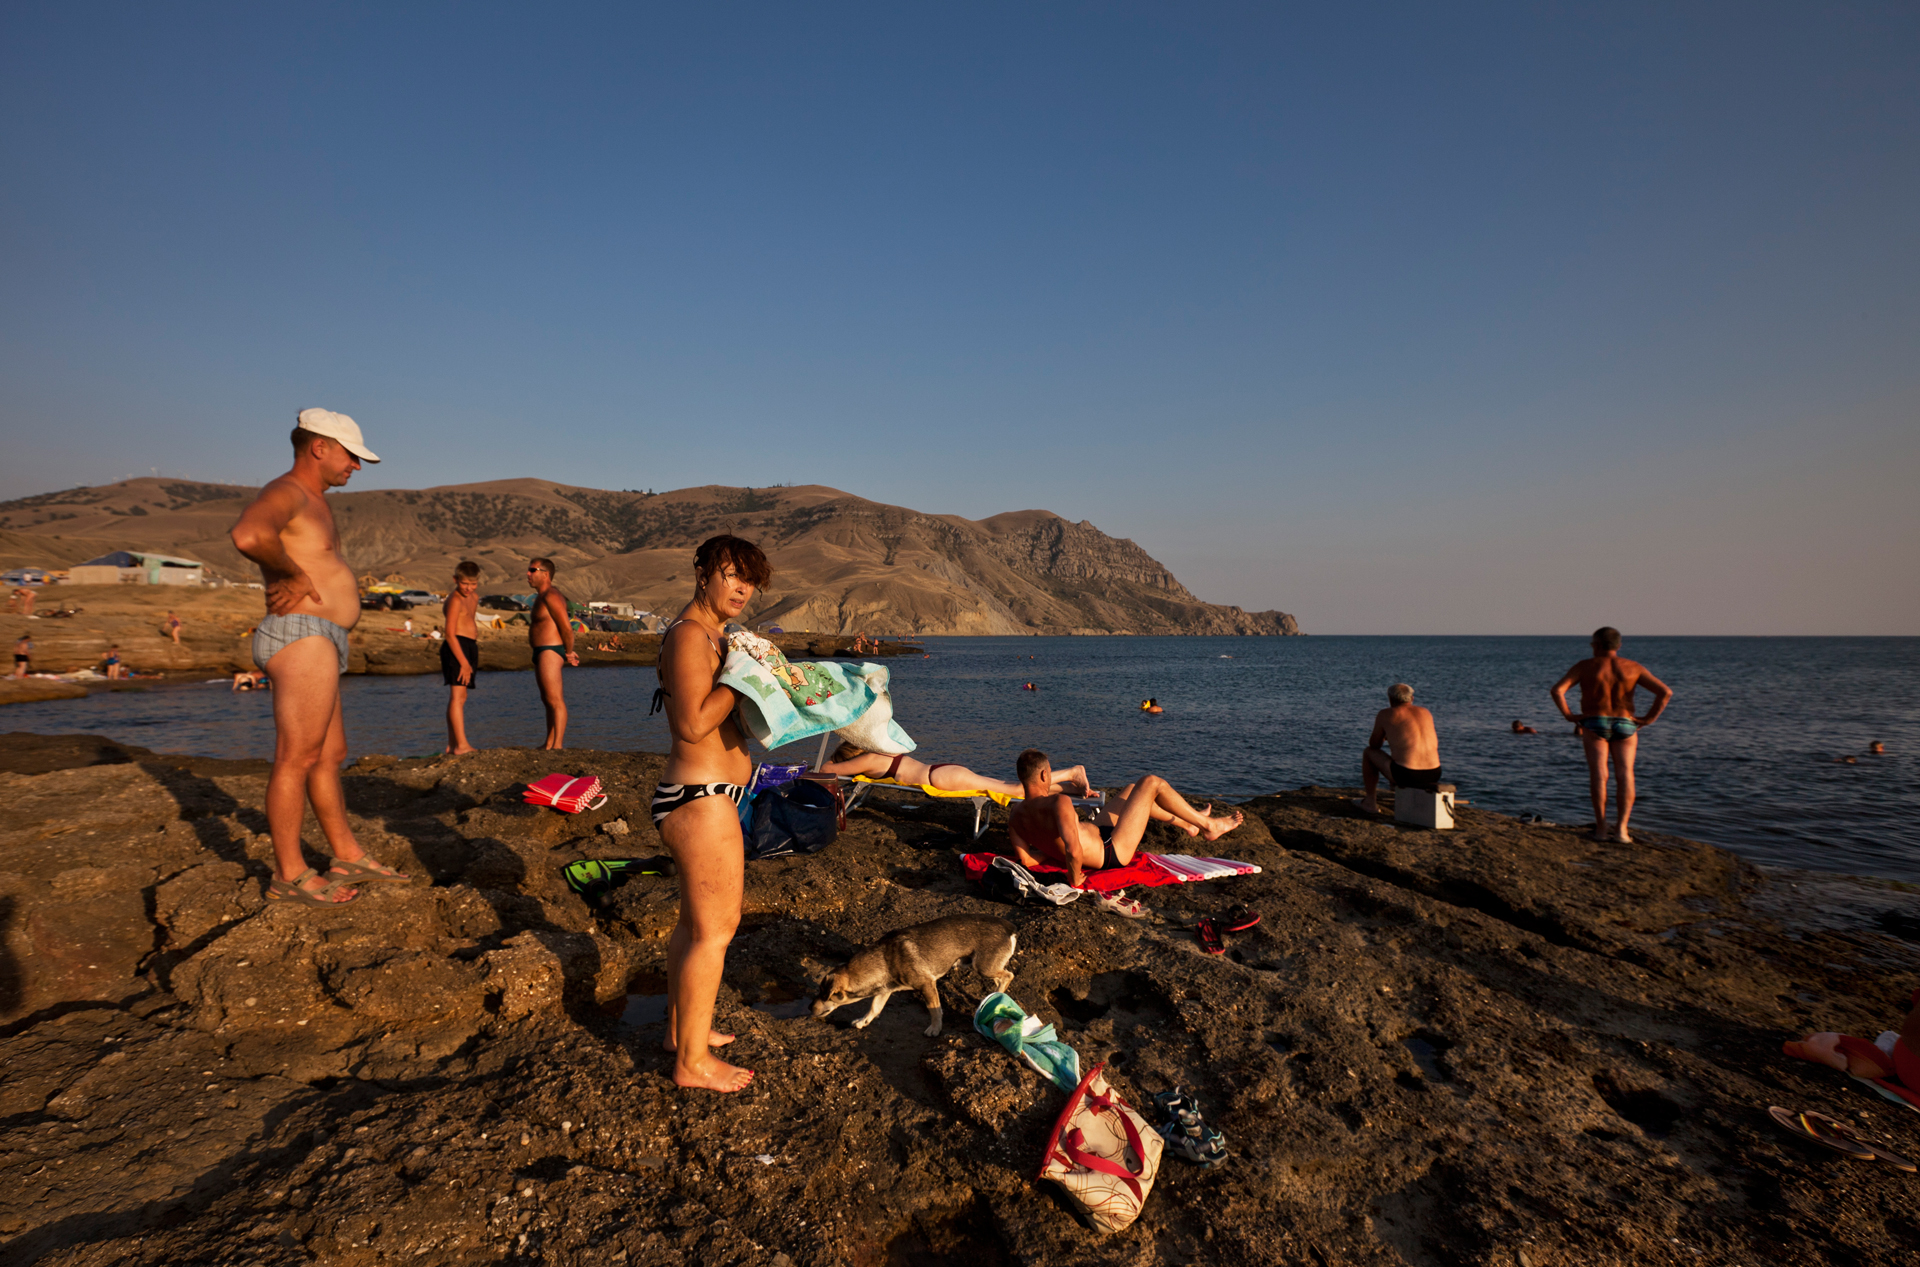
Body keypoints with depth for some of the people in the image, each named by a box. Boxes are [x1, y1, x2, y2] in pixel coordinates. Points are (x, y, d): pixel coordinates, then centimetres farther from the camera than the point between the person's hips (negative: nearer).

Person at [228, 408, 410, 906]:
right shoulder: (284, 493, -11)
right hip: (302, 636, -11)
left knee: (330, 755, 15)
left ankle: (349, 857, 24)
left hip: (319, 642, 11)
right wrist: (294, 572, -18)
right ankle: (290, 875, 3)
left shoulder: (313, 501, 20)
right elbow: (248, 535, -35)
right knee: (297, 758, -5)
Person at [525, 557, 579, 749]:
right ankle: (549, 743, 22)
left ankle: (558, 745, -13)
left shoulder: (550, 596, -15)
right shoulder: (541, 597, 18)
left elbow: (567, 627, -19)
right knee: (547, 700, 15)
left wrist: (569, 652, -6)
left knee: (555, 700, -12)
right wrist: (569, 652, 20)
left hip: (550, 652, -11)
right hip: (541, 654, 11)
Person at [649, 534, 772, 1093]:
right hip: (702, 799, -11)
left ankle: (680, 1029, 38)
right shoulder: (689, 634, -17)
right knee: (715, 928, 0)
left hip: (700, 795, 11)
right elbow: (694, 723, -26)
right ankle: (693, 1062, 13)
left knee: (694, 920, 21)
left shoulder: (711, 634, 15)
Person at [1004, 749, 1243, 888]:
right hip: (1112, 853, -9)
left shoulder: (1014, 817, -11)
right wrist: (1073, 880, -26)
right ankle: (1207, 825, 22)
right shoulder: (1058, 802, -34)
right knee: (1152, 783, 0)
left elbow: (1026, 859, -7)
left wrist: (1054, 849, 3)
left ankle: (1186, 823, 44)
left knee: (1133, 790, 24)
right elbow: (1073, 851, -44)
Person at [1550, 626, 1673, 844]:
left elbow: (1557, 689, -13)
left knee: (1598, 774, -2)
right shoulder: (1633, 668, 4)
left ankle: (1601, 827, -5)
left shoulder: (1585, 666, -2)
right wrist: (1649, 719, 0)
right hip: (1625, 726, 1)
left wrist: (1568, 715, -5)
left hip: (1594, 723, -1)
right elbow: (1666, 692, -4)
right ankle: (1621, 828, -8)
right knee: (1625, 775, 1)